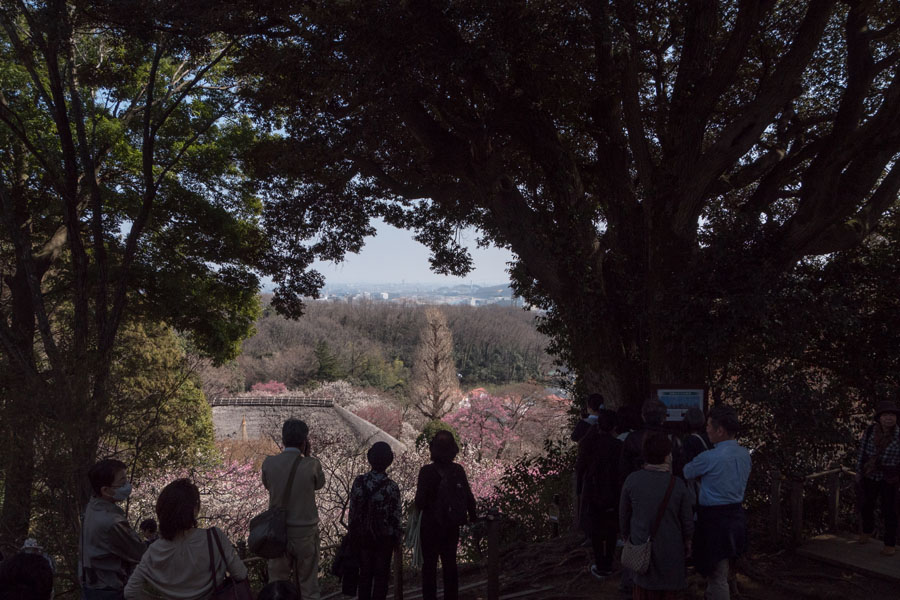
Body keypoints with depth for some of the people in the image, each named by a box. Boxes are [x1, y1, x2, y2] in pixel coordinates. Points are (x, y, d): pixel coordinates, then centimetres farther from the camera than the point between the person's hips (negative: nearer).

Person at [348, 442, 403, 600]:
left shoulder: (359, 482, -10)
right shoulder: (392, 487, -17)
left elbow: (352, 511, -3)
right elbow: (395, 517, -12)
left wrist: (354, 534, 10)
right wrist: (397, 538, 3)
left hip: (362, 535, 3)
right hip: (384, 538, -3)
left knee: (365, 574, 16)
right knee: (381, 575, 10)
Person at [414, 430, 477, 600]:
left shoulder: (427, 471, -16)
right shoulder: (459, 470, -3)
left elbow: (420, 501, -16)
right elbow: (469, 498, 0)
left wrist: (418, 506, 6)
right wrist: (473, 518, 13)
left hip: (431, 524, -4)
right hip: (453, 526, 4)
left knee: (429, 564, 4)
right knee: (450, 564, 14)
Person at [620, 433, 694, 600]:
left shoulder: (632, 480, -14)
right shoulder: (678, 485, -16)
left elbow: (623, 514, -3)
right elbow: (687, 519, -5)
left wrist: (626, 536, 14)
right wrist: (687, 543, 12)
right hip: (670, 548, -1)